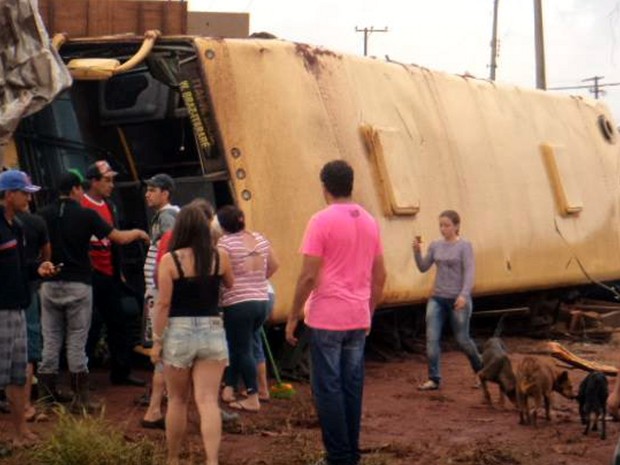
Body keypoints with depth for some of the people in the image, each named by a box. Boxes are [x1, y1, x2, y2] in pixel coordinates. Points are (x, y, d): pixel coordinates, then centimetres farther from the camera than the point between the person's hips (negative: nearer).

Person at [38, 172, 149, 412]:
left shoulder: (44, 215, 1)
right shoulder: (86, 215, -6)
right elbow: (119, 237, -1)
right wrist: (138, 233, 18)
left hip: (50, 284, 3)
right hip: (78, 285, -3)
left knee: (50, 341, 7)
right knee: (77, 343, 2)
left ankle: (45, 398, 8)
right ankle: (80, 398, 6)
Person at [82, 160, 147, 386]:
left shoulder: (109, 206, 14)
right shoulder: (80, 206, -11)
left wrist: (119, 270, 20)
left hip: (109, 275, 8)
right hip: (90, 274, -8)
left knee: (118, 323, 11)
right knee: (90, 326, -4)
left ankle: (120, 372, 20)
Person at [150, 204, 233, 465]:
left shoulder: (170, 260, -8)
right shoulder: (220, 257, 0)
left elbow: (163, 303, -8)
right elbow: (230, 285, 19)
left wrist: (157, 340, -2)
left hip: (178, 332, -1)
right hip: (213, 332, 1)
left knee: (177, 401, 14)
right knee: (208, 401, -2)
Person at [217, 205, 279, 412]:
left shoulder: (225, 243, -12)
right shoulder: (260, 238, 7)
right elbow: (273, 265, 16)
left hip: (237, 304, -6)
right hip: (262, 301, 6)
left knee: (243, 350, 3)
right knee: (240, 346, 19)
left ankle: (253, 398, 4)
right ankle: (229, 388, 23)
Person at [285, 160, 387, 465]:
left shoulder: (322, 221, -11)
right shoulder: (369, 222, 9)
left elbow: (308, 276, -14)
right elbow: (379, 276, 13)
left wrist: (292, 318, -6)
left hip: (326, 318, -6)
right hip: (358, 319, 6)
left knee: (328, 388, 0)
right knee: (352, 386, 11)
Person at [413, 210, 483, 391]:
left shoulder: (464, 246, -7)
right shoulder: (436, 245, 7)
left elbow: (469, 272, -14)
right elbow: (423, 268, 9)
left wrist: (464, 295, -25)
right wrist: (417, 251, -8)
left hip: (458, 299, -4)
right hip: (437, 298, 5)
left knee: (462, 339, 6)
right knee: (432, 338, -6)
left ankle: (481, 370, 30)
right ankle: (434, 379, -3)